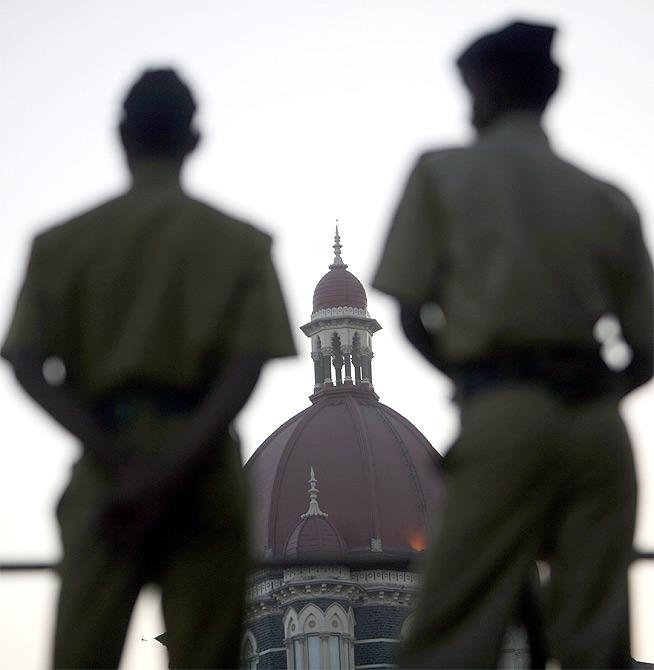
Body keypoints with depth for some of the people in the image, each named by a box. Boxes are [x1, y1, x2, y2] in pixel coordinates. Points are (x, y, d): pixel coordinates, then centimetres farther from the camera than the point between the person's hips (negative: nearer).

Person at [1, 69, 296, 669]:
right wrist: (171, 469, -13)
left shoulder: (62, 242, 8)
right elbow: (247, 367, -8)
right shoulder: (241, 243, 5)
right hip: (202, 464, -1)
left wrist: (117, 459, -10)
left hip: (105, 469, 1)